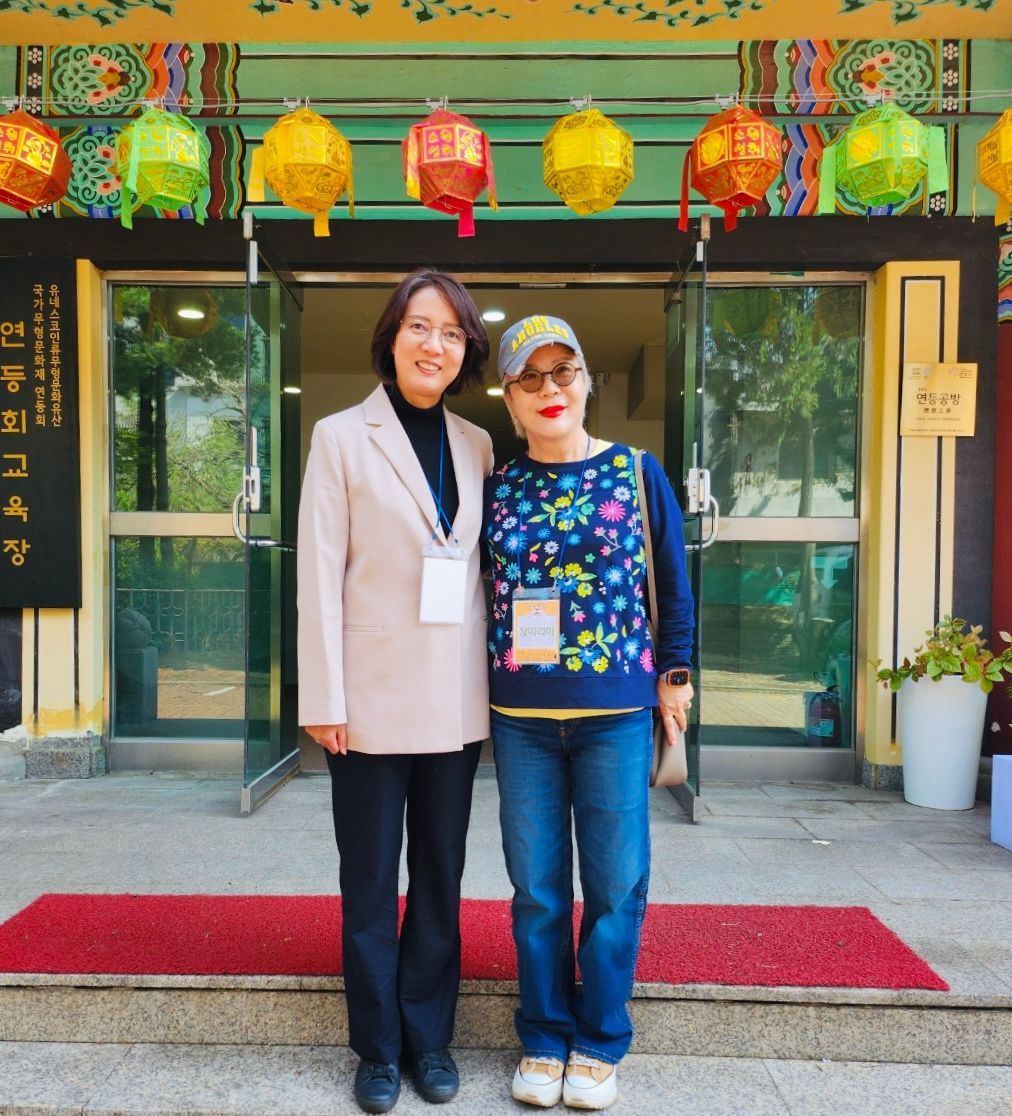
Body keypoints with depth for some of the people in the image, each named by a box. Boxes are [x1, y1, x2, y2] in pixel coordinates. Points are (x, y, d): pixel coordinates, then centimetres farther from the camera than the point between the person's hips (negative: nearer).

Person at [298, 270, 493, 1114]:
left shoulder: (476, 445, 8)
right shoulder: (342, 437, -2)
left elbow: (488, 568, 9)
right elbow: (320, 575, -6)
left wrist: (494, 681, 4)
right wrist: (325, 699, -10)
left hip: (455, 699, 3)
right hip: (373, 696, -3)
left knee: (440, 877, 14)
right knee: (370, 883, 10)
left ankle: (430, 1036, 32)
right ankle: (377, 1047, 29)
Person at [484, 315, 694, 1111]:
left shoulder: (638, 472, -1)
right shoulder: (496, 486, 3)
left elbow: (672, 582, 5)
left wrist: (674, 673, 5)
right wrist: (482, 687, 6)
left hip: (617, 711, -1)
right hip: (521, 716, 1)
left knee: (615, 885, 9)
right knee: (537, 889, 11)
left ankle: (600, 1042, 30)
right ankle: (545, 1037, 31)